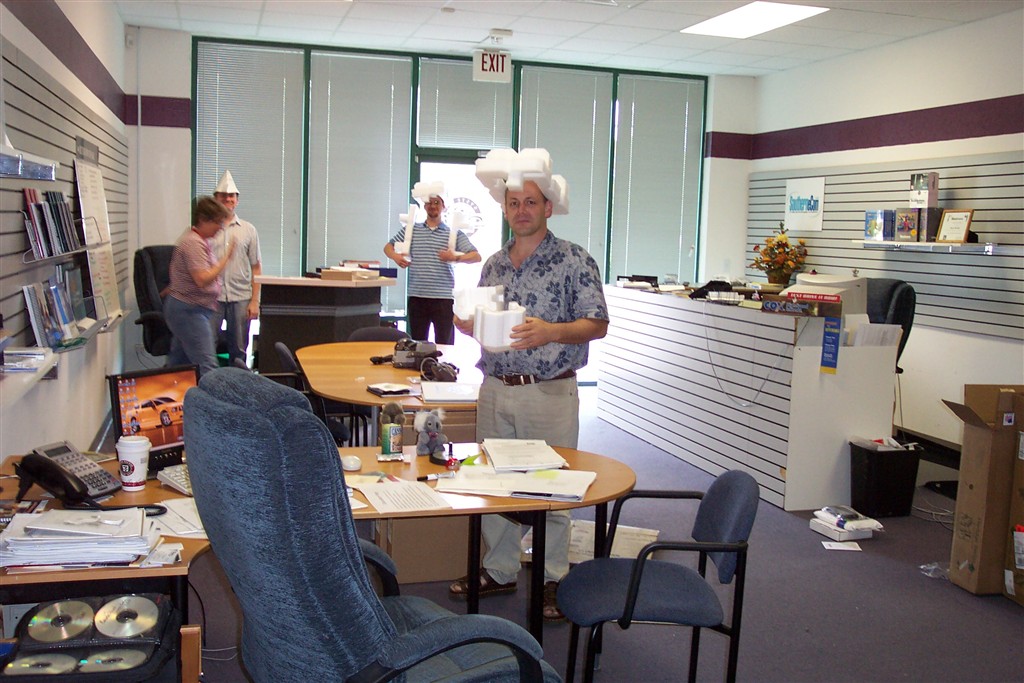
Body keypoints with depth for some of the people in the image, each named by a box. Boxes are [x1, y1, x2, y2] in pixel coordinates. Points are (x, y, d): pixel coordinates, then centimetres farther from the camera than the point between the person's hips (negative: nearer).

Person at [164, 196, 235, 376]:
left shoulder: (200, 240, 16)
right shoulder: (194, 243, -16)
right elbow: (203, 280, -25)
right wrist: (226, 258, -23)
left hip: (185, 310, 10)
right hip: (189, 311, -10)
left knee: (177, 363, 14)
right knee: (206, 366, -14)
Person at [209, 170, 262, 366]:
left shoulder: (248, 230, 10)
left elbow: (256, 268, 8)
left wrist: (255, 300, 1)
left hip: (240, 298, 2)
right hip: (211, 297, -1)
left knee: (239, 351, 7)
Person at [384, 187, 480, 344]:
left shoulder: (454, 234, 6)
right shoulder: (412, 230, 12)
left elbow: (476, 256, -1)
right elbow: (388, 247, 15)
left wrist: (456, 257, -19)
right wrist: (395, 256, -7)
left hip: (444, 299, -2)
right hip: (417, 297, 2)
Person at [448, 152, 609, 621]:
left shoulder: (574, 260, -5)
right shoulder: (494, 264, 12)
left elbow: (597, 324, -9)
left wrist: (550, 331, -25)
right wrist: (468, 325, -3)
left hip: (549, 393, -5)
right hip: (495, 389, 5)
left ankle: (552, 581, 17)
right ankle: (500, 570, 27)